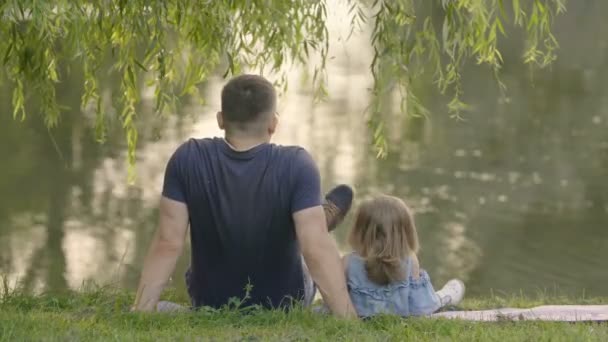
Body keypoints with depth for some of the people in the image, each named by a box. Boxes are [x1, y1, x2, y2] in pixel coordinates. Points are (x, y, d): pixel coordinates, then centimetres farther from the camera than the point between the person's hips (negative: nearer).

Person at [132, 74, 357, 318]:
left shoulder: (187, 160, -21)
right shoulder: (296, 165, -27)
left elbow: (167, 244, -22)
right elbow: (317, 249, -32)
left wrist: (140, 312, -17)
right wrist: (350, 321, -31)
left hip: (210, 303, 2)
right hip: (283, 307, -2)